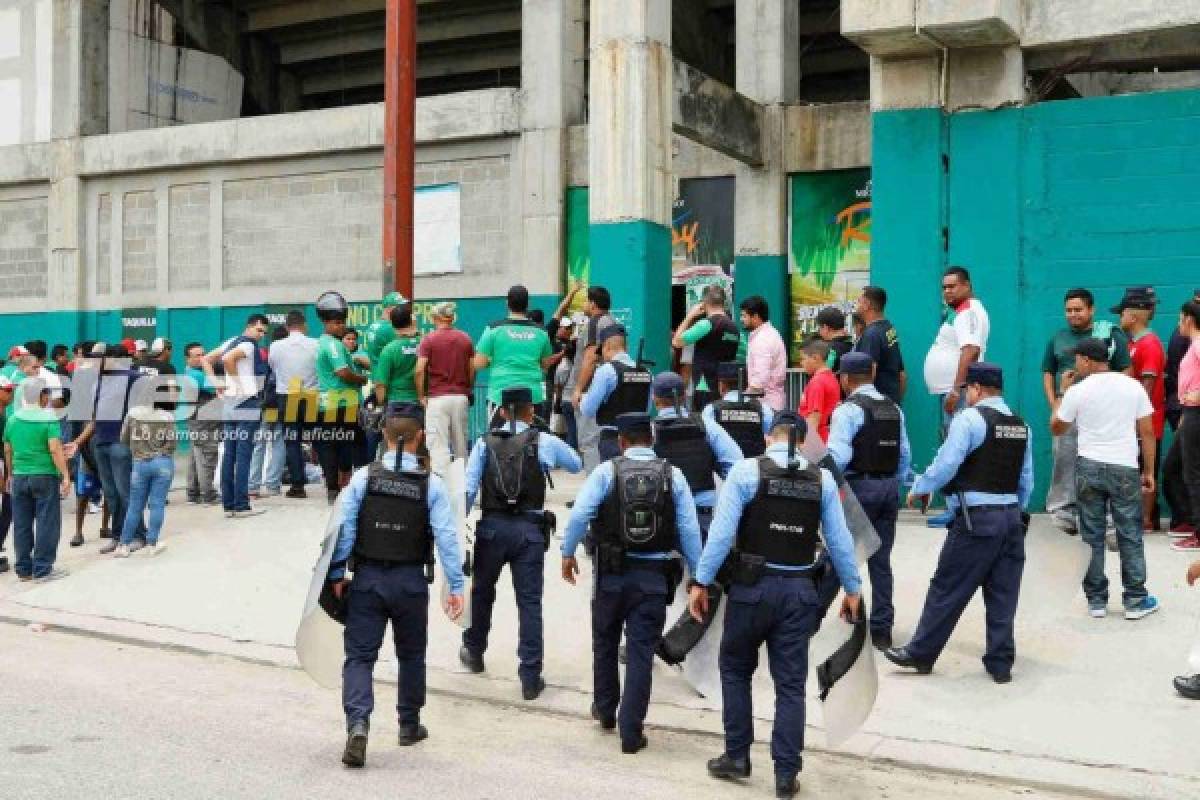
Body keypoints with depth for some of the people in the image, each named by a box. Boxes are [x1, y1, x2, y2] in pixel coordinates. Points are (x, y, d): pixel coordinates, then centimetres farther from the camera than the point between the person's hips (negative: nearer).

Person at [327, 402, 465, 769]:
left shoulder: (364, 477, -6)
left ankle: (357, 724, -17)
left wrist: (336, 574, 2)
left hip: (367, 578, 0)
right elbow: (446, 536, -10)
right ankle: (410, 725, 32)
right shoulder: (431, 484, -7)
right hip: (411, 581, 1)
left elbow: (344, 527, -7)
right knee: (411, 655, 18)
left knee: (359, 655, 3)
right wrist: (456, 586, -7)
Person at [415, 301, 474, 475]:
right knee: (461, 445, 12)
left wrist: (421, 396, -3)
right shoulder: (465, 339, 8)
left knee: (438, 445, -6)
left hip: (436, 397, -4)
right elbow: (472, 369, 7)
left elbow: (419, 370, -11)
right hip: (460, 396, 4)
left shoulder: (429, 339, -3)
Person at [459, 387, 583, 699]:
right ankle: (530, 678, 3)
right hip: (530, 529, -1)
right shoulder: (545, 442, 0)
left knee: (482, 590, 22)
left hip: (493, 526, 2)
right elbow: (577, 465, 16)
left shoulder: (485, 442, 3)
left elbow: (468, 488, -4)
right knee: (529, 601, 3)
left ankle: (474, 652, 41)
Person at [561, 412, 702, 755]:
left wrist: (568, 553, 0)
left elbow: (579, 514, -13)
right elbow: (689, 530, -3)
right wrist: (698, 576, 5)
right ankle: (631, 732, 6)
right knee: (640, 653, 4)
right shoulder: (672, 475, 0)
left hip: (612, 573, 0)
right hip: (655, 576, 0)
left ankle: (605, 710, 38)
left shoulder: (607, 471, -4)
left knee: (605, 642, 21)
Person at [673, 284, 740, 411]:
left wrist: (689, 316, -2)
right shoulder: (734, 327, 12)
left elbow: (676, 342, -9)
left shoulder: (707, 324, -12)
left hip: (705, 388, -8)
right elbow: (733, 358, 19)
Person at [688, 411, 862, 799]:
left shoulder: (746, 471, -7)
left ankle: (737, 756, 22)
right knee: (791, 684, 9)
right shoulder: (822, 479, 2)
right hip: (799, 591, 2)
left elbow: (722, 532, -12)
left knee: (735, 669, 18)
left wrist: (702, 582, -6)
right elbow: (840, 540, 4)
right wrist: (852, 588, 16)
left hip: (753, 587, -2)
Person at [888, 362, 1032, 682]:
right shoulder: (1021, 425, 11)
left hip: (977, 518, -7)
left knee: (948, 589, 2)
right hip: (1012, 517, 7)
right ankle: (1000, 663, 16)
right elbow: (1026, 480, 14)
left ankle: (920, 653, 12)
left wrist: (919, 489, -1)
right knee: (1003, 593, 11)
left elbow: (946, 464, -16)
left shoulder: (969, 418, -11)